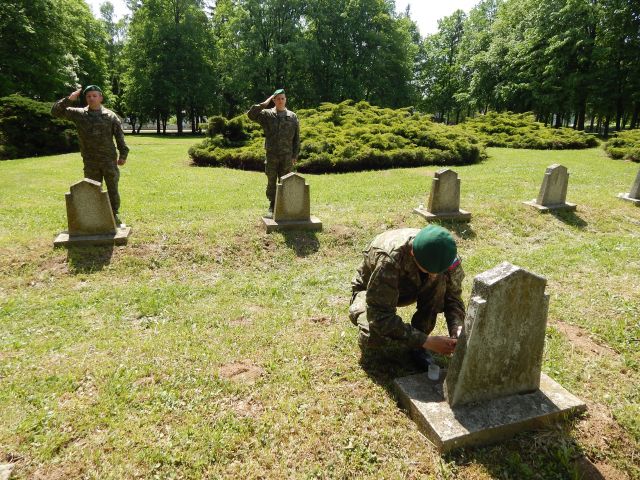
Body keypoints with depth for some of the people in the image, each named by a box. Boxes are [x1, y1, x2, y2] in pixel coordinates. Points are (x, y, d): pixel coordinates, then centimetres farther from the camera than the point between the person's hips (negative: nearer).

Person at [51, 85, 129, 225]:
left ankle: (114, 215, 16)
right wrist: (69, 99, -8)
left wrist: (123, 154, -4)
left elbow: (120, 136, 2)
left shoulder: (111, 116, 3)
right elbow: (55, 111, 5)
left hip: (109, 160, -1)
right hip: (90, 162, 1)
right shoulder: (78, 114, 5)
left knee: (113, 189, 4)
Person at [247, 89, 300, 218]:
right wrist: (264, 104, -11)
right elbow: (251, 115, -11)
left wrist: (295, 155, 0)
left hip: (287, 155, 0)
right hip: (271, 155, 0)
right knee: (271, 182, 5)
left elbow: (296, 138, 6)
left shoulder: (293, 117, 6)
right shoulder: (267, 114, 3)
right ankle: (272, 207, 15)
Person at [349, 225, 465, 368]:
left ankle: (418, 346, -10)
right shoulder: (388, 260, -41)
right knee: (372, 338, -33)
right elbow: (380, 316, -39)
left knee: (440, 280, -28)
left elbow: (453, 296, -13)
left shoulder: (446, 254, -27)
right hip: (371, 291, -4)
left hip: (410, 287, 4)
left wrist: (457, 328, -33)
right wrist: (426, 341, -41)